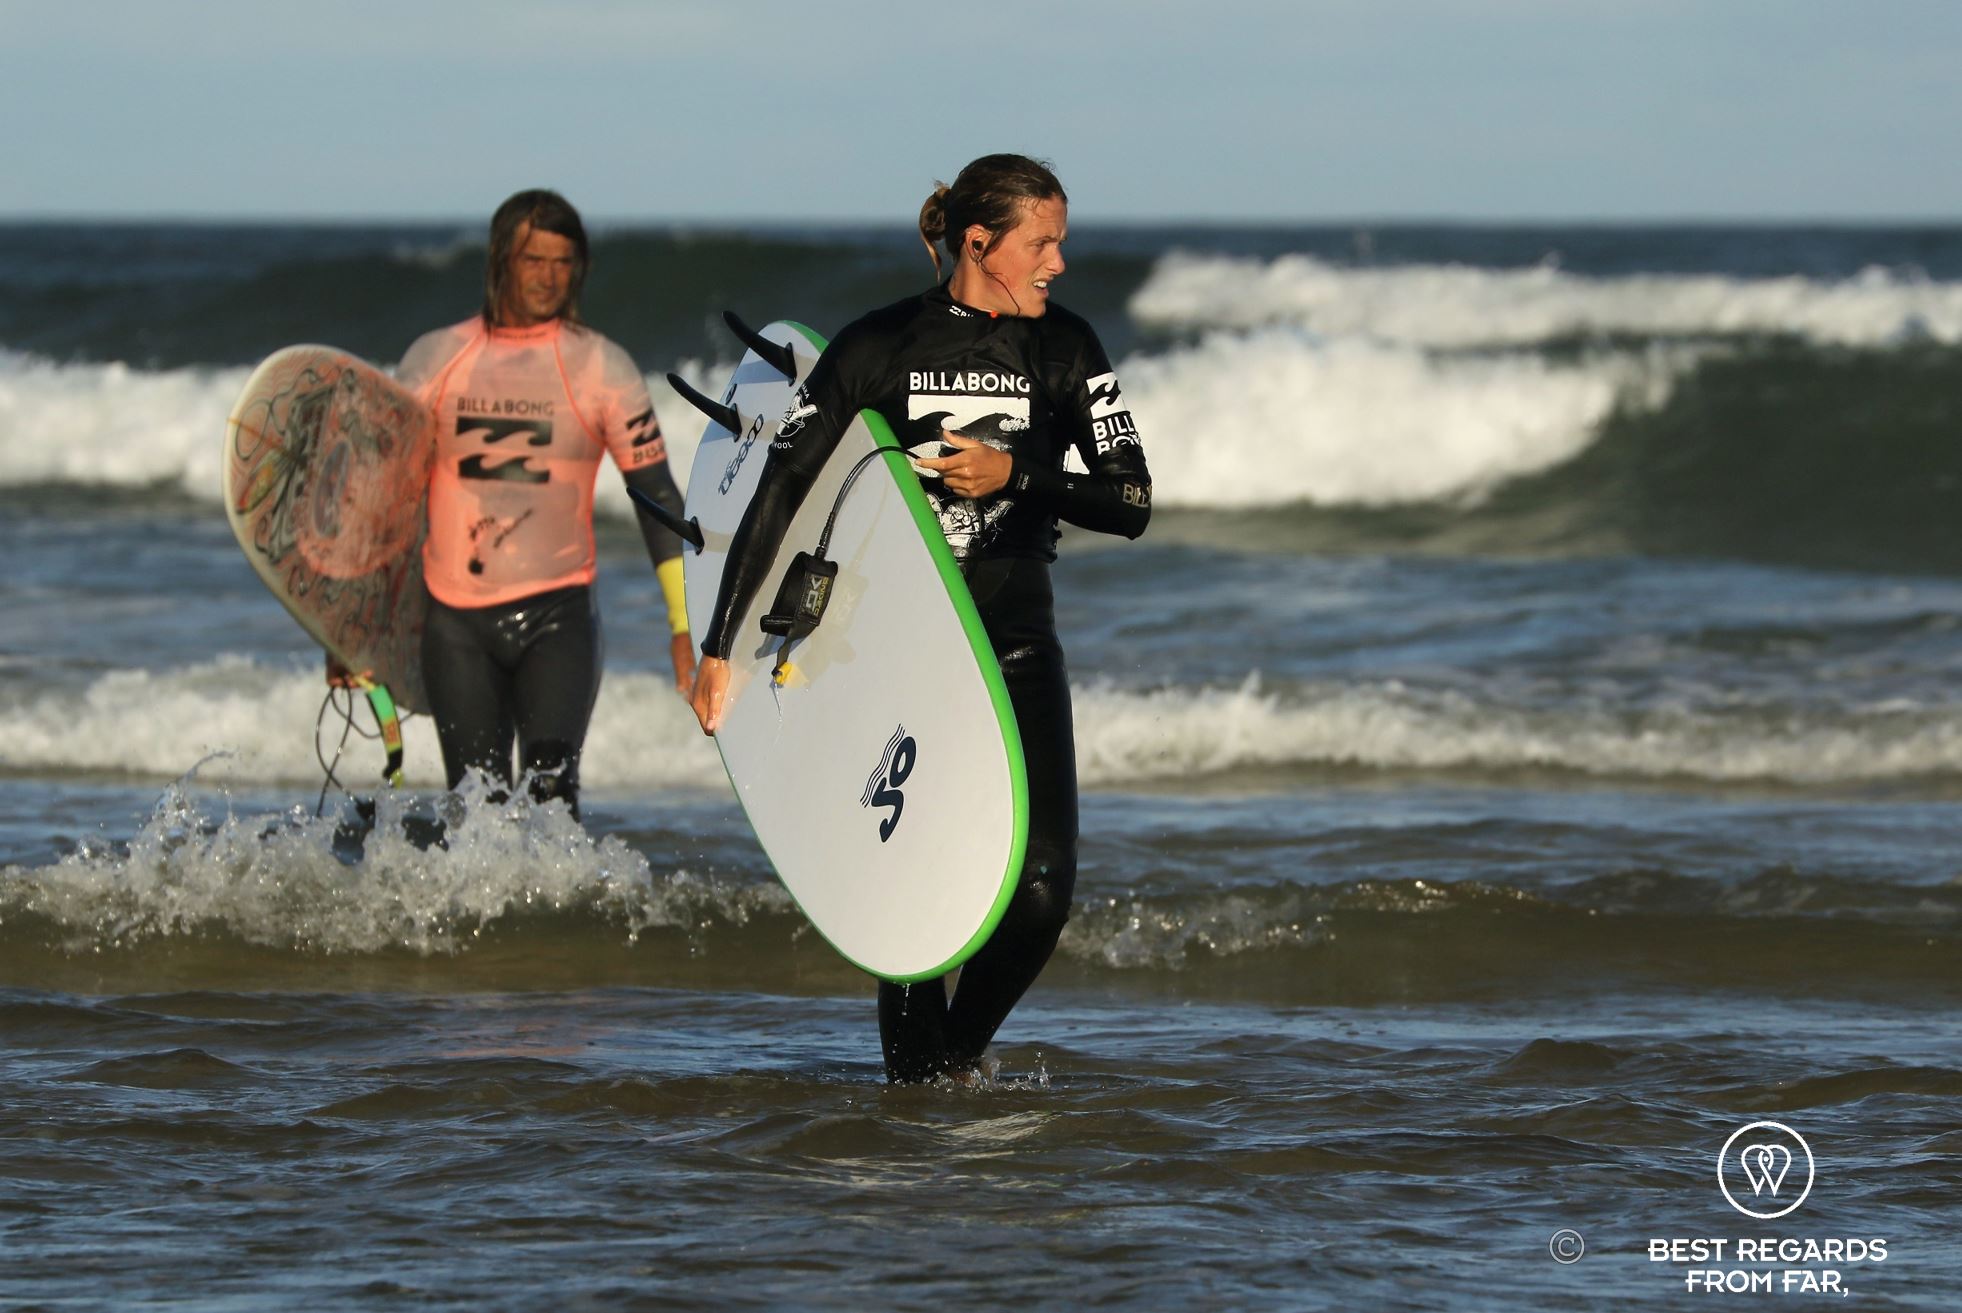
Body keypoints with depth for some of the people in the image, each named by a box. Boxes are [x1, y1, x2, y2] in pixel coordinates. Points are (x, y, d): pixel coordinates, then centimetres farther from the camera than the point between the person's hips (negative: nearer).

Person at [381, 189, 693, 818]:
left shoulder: (602, 368, 2)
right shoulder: (435, 359, 5)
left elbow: (656, 495, 4)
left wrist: (684, 623, -2)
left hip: (557, 617, -2)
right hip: (455, 621, 2)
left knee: (549, 786, -20)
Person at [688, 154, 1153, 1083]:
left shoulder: (1065, 350, 3)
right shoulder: (880, 348, -6)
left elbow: (1131, 503, -2)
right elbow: (779, 492, -4)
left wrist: (1013, 474, -17)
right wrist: (718, 647, -7)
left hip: (1018, 648, 2)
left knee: (1041, 885, -11)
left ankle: (959, 1055, 14)